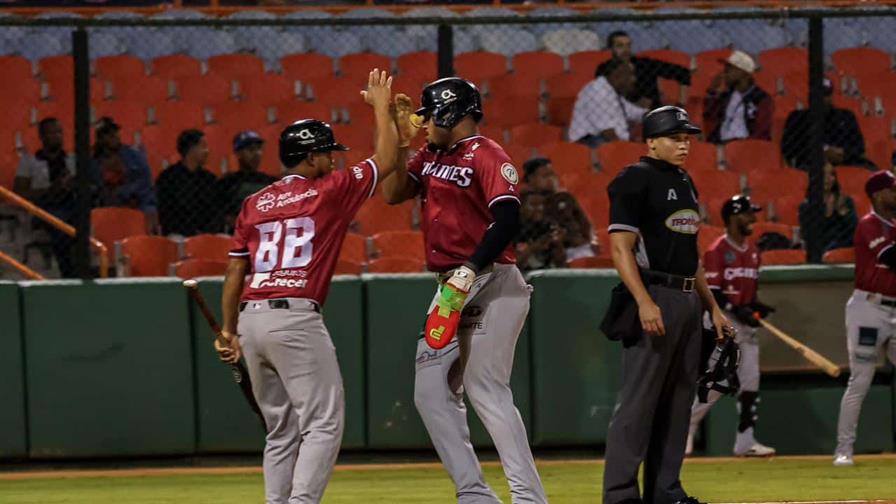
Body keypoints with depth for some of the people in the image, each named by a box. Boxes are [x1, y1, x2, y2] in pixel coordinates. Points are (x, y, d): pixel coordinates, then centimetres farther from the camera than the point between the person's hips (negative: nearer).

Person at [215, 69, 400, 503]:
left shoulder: (254, 205, 15)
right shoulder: (329, 192, 1)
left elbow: (234, 273, 14)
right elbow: (386, 160, 10)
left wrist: (229, 331, 19)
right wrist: (381, 106, 23)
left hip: (251, 320, 7)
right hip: (296, 318, -7)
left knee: (282, 430, 15)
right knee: (323, 422, -6)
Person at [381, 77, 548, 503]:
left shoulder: (486, 156, -12)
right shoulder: (431, 157, 15)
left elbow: (508, 220, -22)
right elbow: (392, 194, 14)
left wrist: (471, 268, -29)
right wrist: (402, 144, 3)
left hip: (490, 285, -10)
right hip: (450, 291, 10)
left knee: (485, 388, -16)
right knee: (431, 391, 6)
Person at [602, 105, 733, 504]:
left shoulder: (684, 184, 19)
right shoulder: (635, 181, -8)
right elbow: (621, 248, -15)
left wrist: (712, 307, 20)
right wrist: (644, 302, -25)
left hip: (688, 302, 9)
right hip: (653, 297, -9)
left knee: (678, 399, 9)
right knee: (639, 399, -10)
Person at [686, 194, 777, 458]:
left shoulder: (752, 251, 13)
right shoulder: (717, 251, -11)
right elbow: (710, 293, -15)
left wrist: (756, 305, 0)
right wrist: (737, 310, -24)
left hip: (745, 325, 8)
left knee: (751, 382, 4)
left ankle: (745, 440, 8)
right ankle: (685, 430, 6)